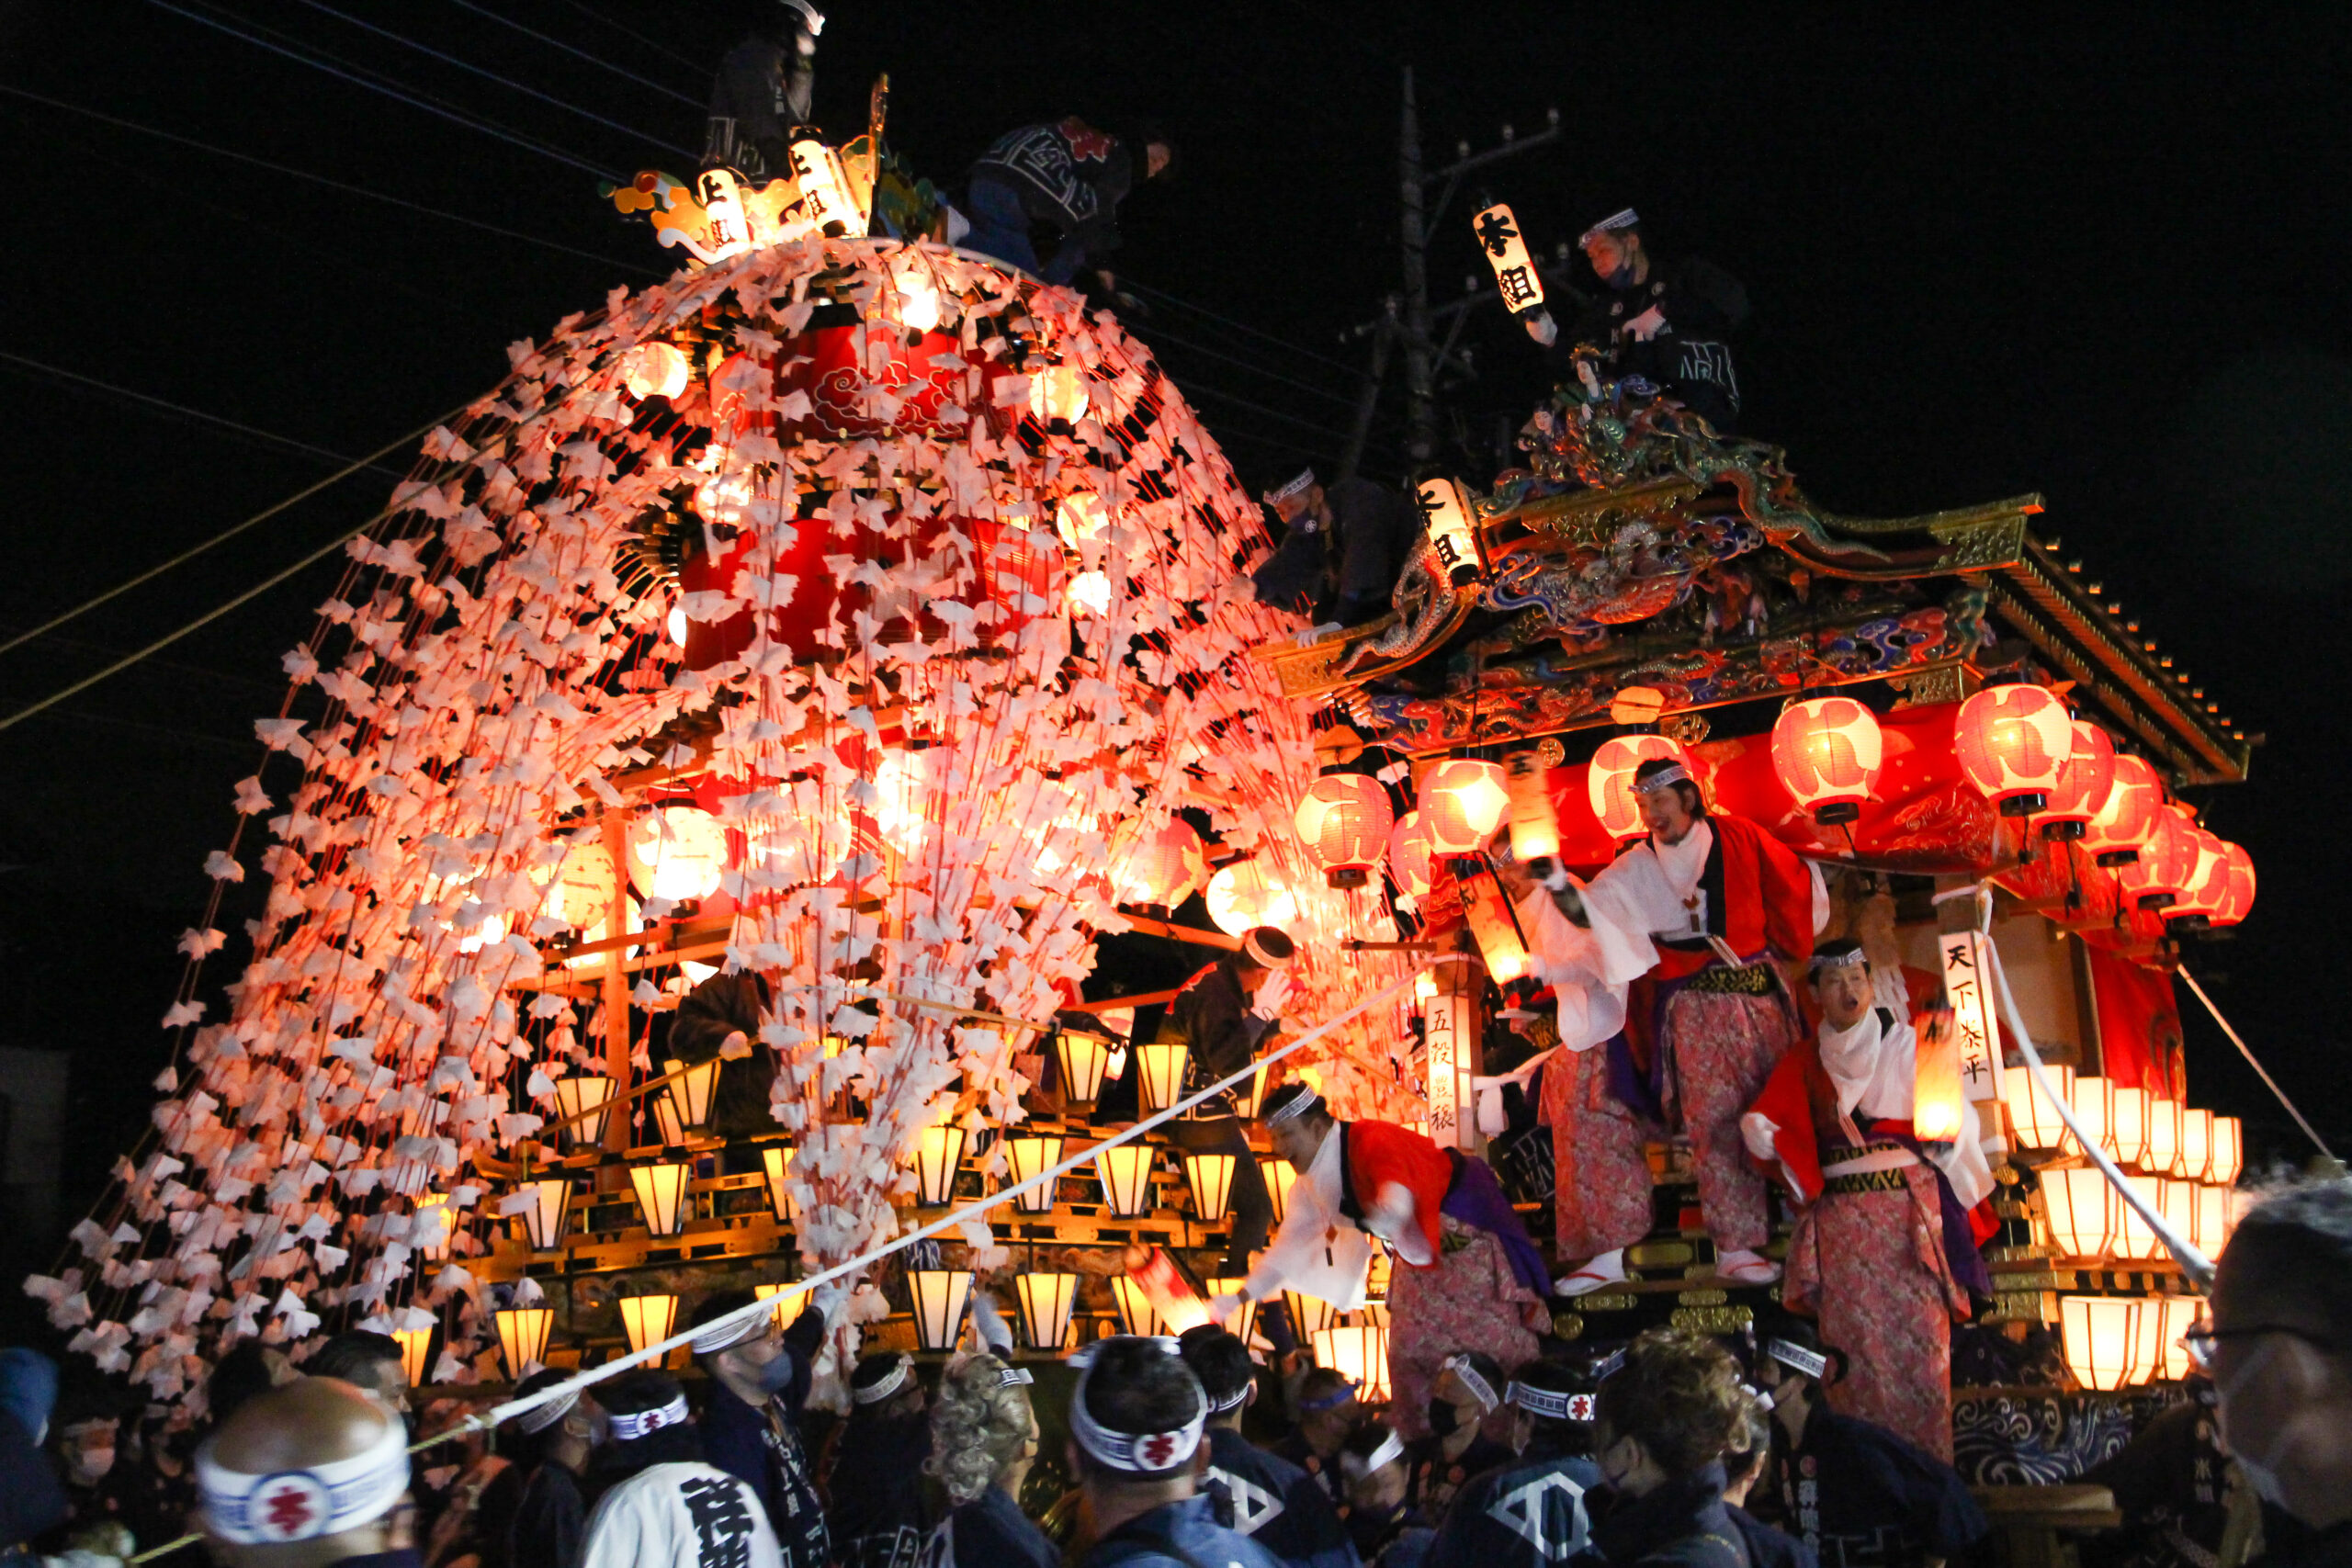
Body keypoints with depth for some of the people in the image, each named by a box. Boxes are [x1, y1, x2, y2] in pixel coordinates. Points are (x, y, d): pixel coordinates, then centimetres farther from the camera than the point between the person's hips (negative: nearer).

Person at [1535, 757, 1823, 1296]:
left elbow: (1794, 888, 15)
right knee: (1717, 1121, -7)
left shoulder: (1739, 838, 2)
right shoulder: (1636, 869, 0)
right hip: (1695, 1013, -1)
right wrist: (1558, 883, -32)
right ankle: (1735, 1247, -4)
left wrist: (1780, 950, 18)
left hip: (1760, 998, 1)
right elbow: (1587, 910, -13)